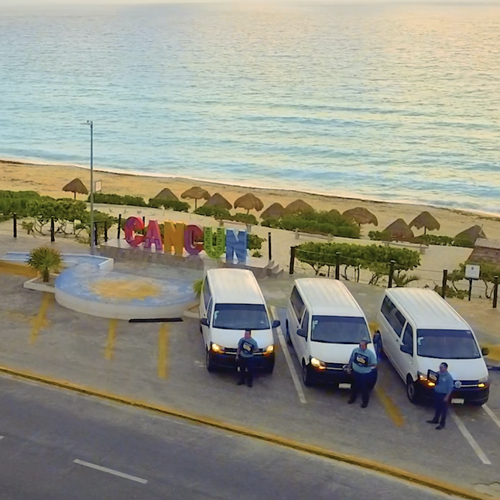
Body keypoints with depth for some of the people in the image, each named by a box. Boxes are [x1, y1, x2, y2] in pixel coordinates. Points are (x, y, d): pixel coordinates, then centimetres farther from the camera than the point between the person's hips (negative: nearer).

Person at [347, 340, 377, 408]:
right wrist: (348, 367, 10)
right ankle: (352, 398, 44)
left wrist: (367, 364, -32)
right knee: (354, 386, 21)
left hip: (365, 374, -4)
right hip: (355, 372, 4)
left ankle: (365, 402, 29)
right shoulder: (355, 350, -9)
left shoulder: (370, 353, -20)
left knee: (365, 388, 9)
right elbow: (351, 359, 7)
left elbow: (374, 365, -16)